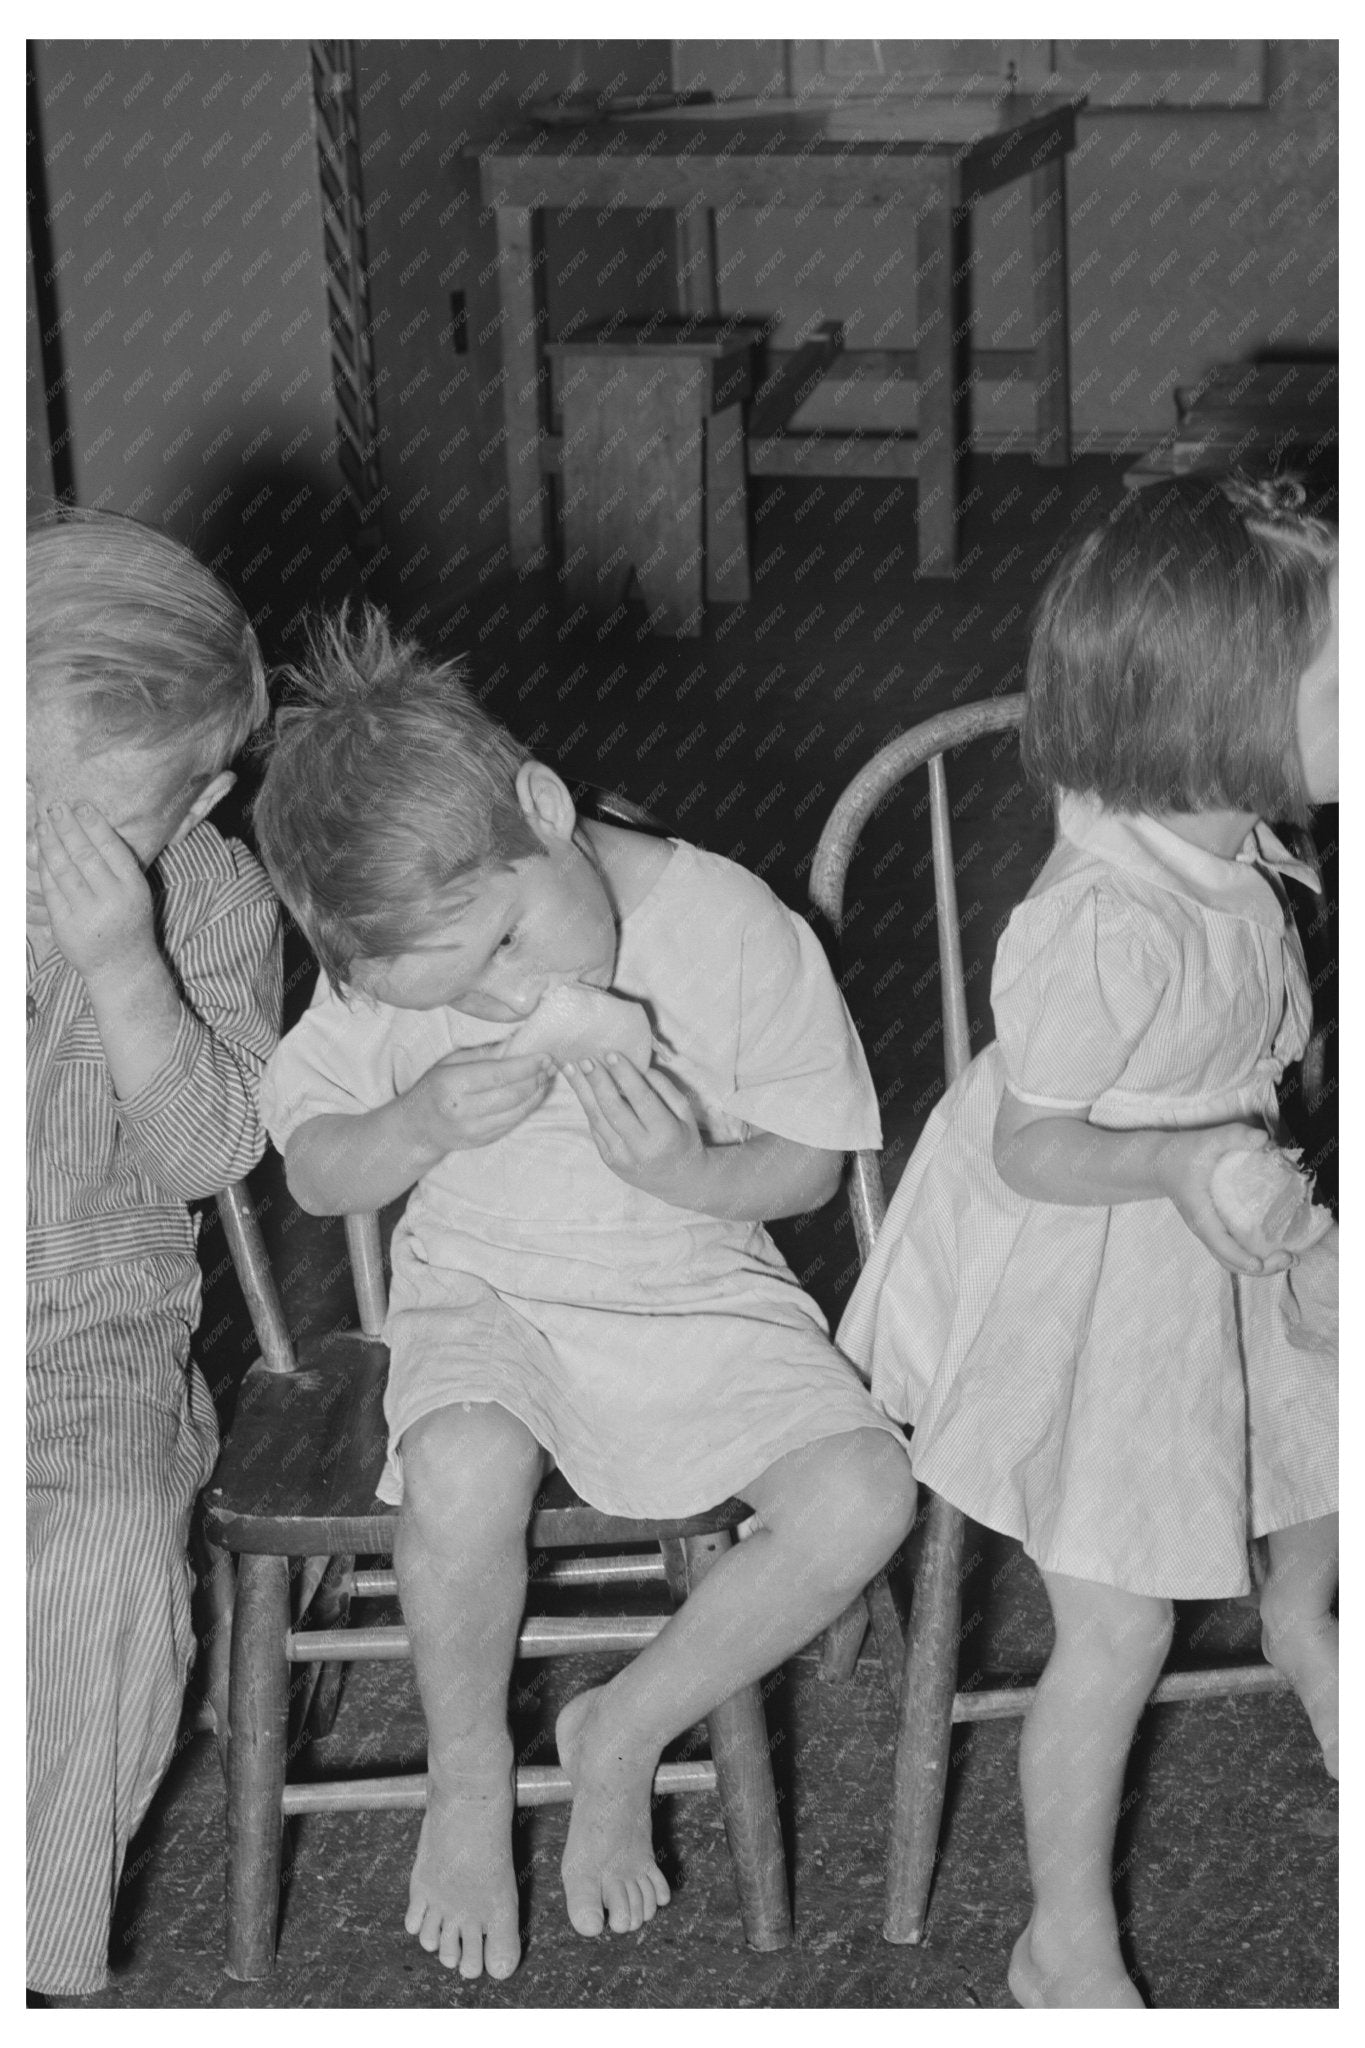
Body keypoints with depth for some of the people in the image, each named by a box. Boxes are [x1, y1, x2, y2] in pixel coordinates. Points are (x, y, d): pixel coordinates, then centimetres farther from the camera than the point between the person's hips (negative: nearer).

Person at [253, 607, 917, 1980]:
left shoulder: (734, 930, -16)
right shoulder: (395, 969, -11)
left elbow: (808, 1165, -4)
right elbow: (312, 1175, 0)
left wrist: (688, 1174, -25)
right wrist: (423, 1124, -21)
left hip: (699, 1294, 1)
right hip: (483, 1289, 0)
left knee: (865, 1495, -23)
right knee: (466, 1471, -34)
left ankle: (623, 1733, 1)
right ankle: (466, 1778, -3)